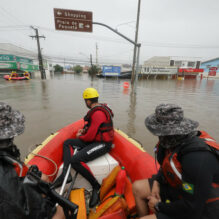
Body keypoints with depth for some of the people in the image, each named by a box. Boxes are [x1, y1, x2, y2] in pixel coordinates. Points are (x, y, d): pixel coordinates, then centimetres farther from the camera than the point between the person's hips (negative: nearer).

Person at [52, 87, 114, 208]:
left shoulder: (98, 113, -23)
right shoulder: (99, 108, 10)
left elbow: (90, 136, -22)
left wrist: (80, 136, -2)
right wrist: (84, 130, 14)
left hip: (102, 144, -11)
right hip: (95, 140, 11)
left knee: (74, 160, -24)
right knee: (67, 142, 10)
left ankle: (96, 186, -5)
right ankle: (65, 173, 5)